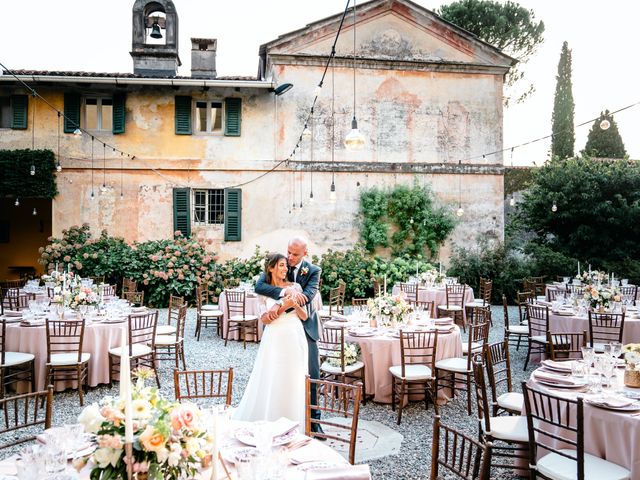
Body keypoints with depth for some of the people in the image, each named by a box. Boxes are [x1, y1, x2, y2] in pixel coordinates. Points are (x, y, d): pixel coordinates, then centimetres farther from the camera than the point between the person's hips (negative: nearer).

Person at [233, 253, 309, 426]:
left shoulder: (295, 287, 6)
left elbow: (304, 316, 5)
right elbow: (265, 319, -4)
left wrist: (295, 304, -14)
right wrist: (284, 307, -16)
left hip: (294, 340, 2)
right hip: (274, 340, -1)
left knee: (293, 383, 6)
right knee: (271, 383, 1)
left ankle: (291, 424, 18)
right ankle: (268, 423, 12)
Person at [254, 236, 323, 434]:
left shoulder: (313, 271, -6)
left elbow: (307, 296, -21)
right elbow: (259, 286, -18)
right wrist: (286, 291, -33)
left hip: (305, 326, 0)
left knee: (311, 374, 2)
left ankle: (313, 419, 13)